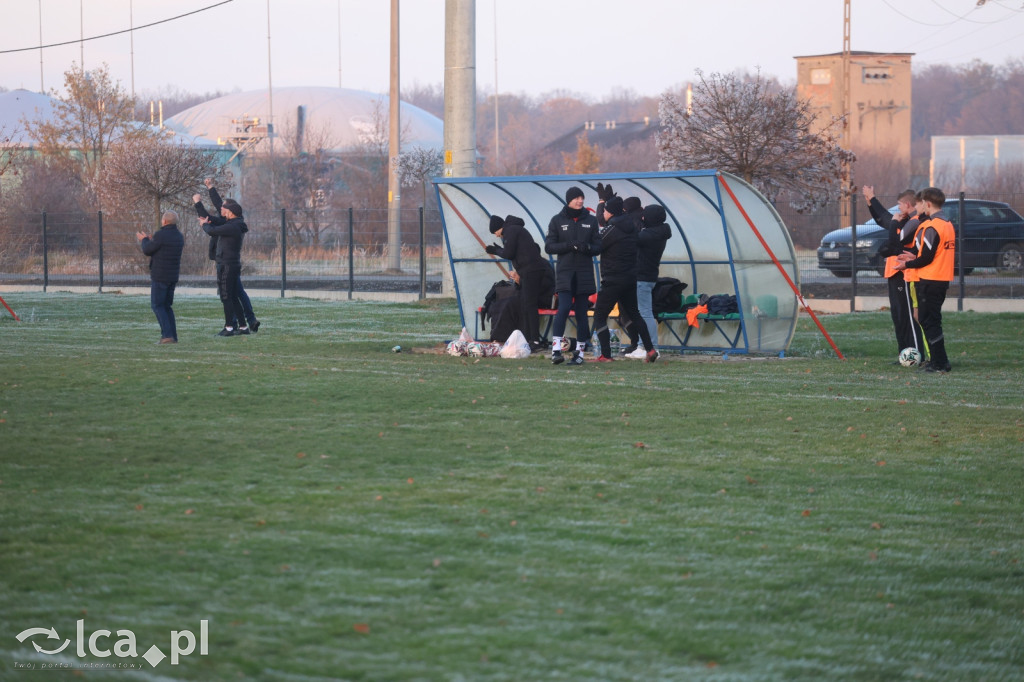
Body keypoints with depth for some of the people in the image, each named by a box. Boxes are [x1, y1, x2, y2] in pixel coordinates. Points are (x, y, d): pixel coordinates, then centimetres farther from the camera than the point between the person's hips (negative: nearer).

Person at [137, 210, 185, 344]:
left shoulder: (160, 235, -16)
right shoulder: (179, 236, 9)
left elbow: (147, 251, -7)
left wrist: (144, 240, 13)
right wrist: (149, 241, 30)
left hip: (160, 276, -8)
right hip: (173, 276, 8)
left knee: (157, 305, -2)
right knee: (167, 306, 14)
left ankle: (167, 334, -13)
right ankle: (173, 336, 8)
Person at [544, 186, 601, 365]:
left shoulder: (590, 220, 9)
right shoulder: (557, 220, 3)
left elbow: (598, 245, 10)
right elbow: (549, 246, 0)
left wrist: (587, 248, -13)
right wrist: (570, 245, -14)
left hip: (585, 272, 3)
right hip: (565, 271, -3)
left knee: (582, 312, 3)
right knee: (564, 307, -18)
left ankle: (580, 351, 9)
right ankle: (556, 348, -21)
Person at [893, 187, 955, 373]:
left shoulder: (931, 226, -17)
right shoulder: (948, 224, 13)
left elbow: (927, 258, -19)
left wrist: (907, 265, -4)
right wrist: (915, 258, 16)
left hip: (930, 281, -9)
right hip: (943, 279, 9)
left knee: (928, 321, -5)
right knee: (933, 321, 17)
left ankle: (939, 363, -6)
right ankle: (937, 360, 19)